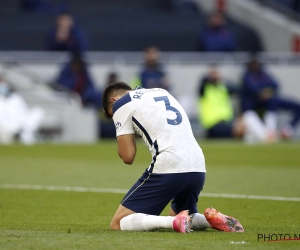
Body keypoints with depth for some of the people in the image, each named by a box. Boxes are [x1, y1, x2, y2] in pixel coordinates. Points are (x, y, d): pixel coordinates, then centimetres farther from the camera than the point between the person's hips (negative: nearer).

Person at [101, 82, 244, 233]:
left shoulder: (120, 104, 7)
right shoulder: (162, 92, 28)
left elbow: (128, 157, 2)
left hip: (167, 169, -7)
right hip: (198, 169, 7)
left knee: (118, 223, -1)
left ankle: (176, 222, -20)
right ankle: (214, 219, 2)